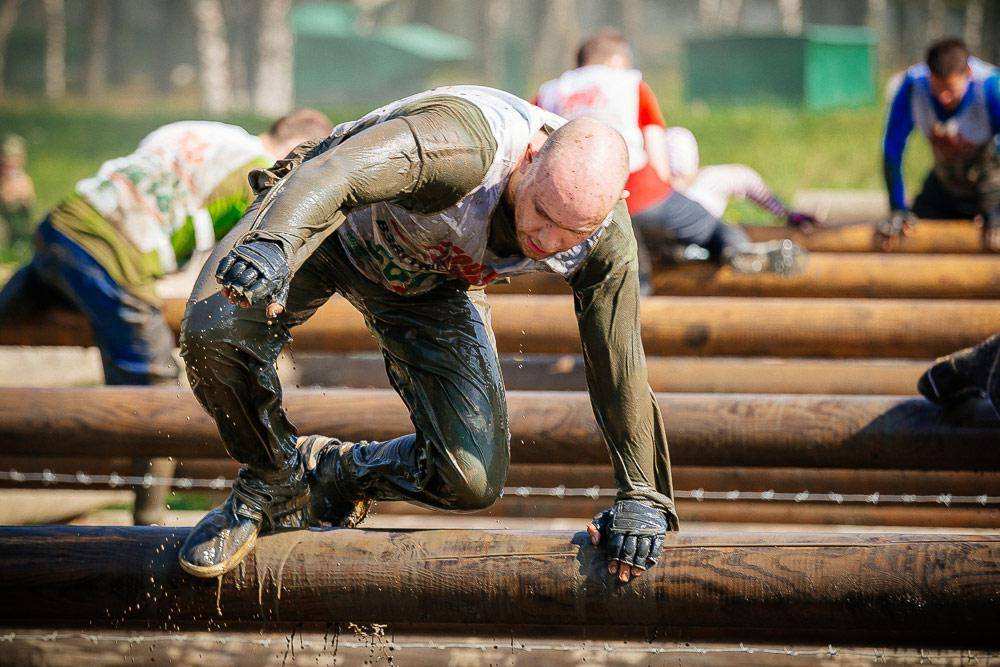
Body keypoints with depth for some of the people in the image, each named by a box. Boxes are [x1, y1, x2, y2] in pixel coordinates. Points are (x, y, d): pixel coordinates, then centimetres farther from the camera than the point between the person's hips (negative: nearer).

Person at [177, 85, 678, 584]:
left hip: (431, 285, 4)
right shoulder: (465, 148, -43)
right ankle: (271, 479, -1)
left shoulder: (607, 243, -25)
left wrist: (642, 498, -5)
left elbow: (619, 371, -11)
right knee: (214, 334, -32)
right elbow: (336, 172, -57)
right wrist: (274, 244, -76)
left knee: (472, 480, -12)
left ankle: (340, 473, 21)